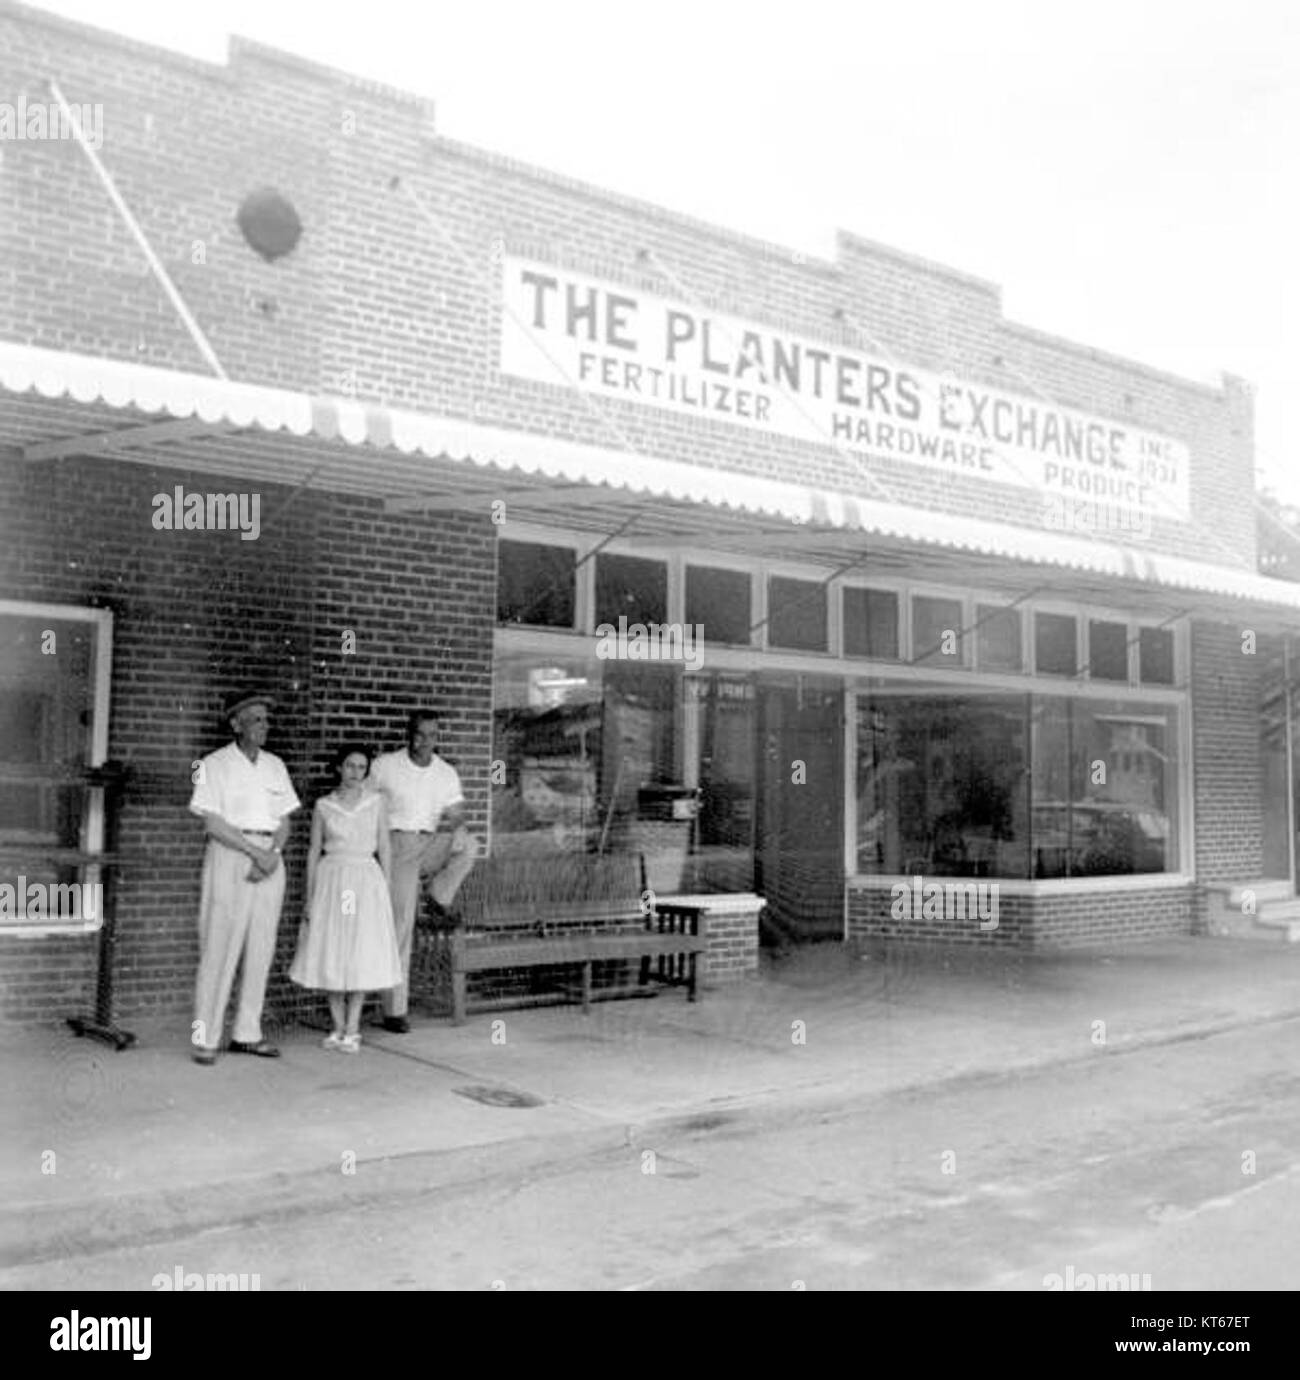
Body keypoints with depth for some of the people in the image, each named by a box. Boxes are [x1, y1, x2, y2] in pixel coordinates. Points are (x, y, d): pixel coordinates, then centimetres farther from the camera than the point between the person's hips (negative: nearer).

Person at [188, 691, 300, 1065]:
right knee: (220, 947, -6)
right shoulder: (215, 765, -2)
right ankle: (205, 1037, 0)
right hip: (229, 856, -5)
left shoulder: (275, 766, 12)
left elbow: (284, 822, 10)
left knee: (261, 948, 5)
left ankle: (247, 1034, 13)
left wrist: (272, 854, -8)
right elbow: (212, 822, -9)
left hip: (269, 860, 5)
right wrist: (253, 851, -15)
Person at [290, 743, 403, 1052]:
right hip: (331, 882, 1)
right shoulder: (323, 806, 4)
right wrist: (310, 895, 4)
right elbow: (314, 851, 7)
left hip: (366, 880, -1)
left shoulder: (376, 803, 3)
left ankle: (352, 1030, 7)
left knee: (361, 956, -2)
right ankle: (338, 1027, 17)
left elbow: (384, 849, 5)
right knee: (331, 955, 3)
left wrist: (386, 890, 1)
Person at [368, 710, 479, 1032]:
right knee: (400, 924, -9)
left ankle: (438, 896, -2)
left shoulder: (447, 773, 6)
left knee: (467, 842, -26)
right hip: (399, 846, -4)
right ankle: (394, 1010, -2)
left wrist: (454, 821, -21)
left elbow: (458, 813, 3)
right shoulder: (385, 766, -3)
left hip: (433, 847, 4)